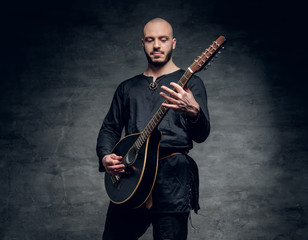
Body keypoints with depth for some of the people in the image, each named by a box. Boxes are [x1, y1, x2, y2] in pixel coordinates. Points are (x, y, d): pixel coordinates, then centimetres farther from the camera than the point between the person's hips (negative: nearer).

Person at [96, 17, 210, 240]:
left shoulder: (189, 82, 6)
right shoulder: (127, 87, 20)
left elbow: (201, 135, -6)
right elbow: (110, 127, 21)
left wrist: (193, 111, -29)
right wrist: (105, 156, -1)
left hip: (171, 174, -4)